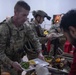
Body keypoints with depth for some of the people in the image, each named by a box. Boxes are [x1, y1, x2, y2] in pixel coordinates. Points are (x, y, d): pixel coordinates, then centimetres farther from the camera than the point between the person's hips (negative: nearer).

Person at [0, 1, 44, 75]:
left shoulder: (25, 27, -7)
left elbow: (35, 40, 3)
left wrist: (39, 53, -11)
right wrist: (11, 63, -32)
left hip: (19, 61, 5)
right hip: (6, 64, -5)